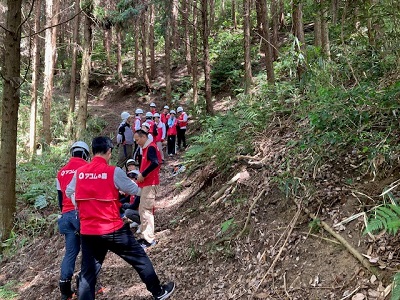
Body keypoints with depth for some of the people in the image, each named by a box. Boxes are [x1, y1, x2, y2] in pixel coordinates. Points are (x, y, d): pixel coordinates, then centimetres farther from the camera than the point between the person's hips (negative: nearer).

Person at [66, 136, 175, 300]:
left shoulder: (79, 172, 2)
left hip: (87, 231, 4)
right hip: (112, 229, -4)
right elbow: (134, 190, -2)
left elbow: (69, 192, 17)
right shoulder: (114, 171, -12)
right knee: (139, 258, 14)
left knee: (88, 272, 14)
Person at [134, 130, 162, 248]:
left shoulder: (151, 147, -13)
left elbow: (155, 163, -28)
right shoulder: (147, 148, 17)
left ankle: (149, 239, -6)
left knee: (145, 210, -9)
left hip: (150, 184, -10)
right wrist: (141, 175, 7)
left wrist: (143, 174, -20)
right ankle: (145, 236, 21)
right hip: (146, 183, 10)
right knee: (143, 210, 14)